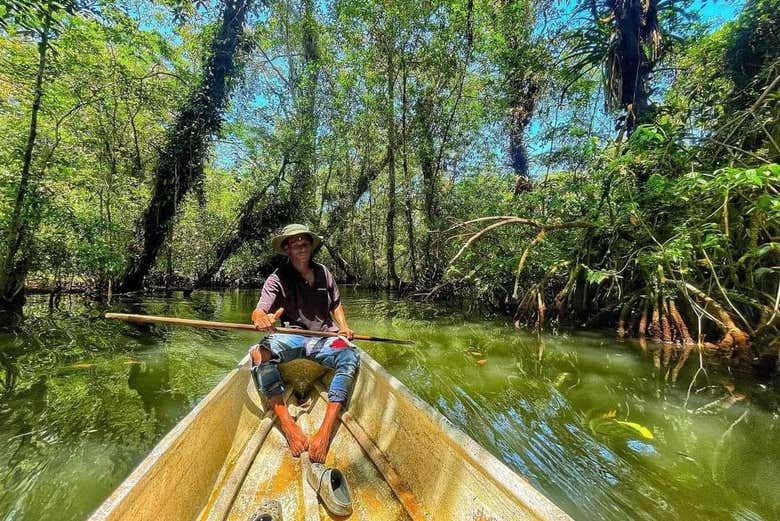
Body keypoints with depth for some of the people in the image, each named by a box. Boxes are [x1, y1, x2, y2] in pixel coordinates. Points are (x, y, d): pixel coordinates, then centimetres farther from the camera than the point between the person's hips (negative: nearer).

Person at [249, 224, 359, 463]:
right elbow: (258, 311, -14)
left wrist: (343, 326, 3)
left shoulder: (323, 272, 10)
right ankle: (287, 424, -29)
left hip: (323, 337, 2)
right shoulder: (277, 279, -1)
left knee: (350, 355, -30)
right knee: (259, 353, -33)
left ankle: (325, 432, -32)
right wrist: (262, 318, -39)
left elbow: (336, 304, 21)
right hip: (291, 337, -1)